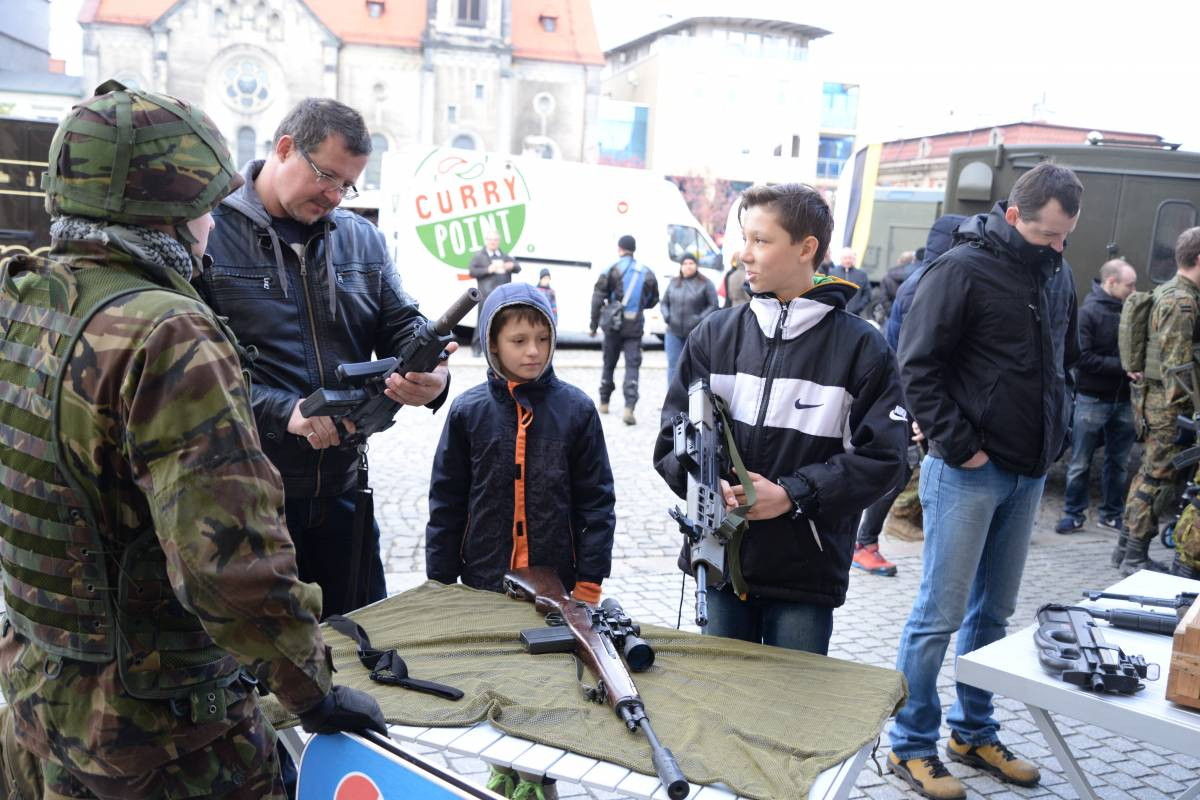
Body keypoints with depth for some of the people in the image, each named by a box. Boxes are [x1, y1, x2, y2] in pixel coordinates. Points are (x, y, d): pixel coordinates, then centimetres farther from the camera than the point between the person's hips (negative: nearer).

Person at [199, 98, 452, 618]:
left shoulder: (362, 239, 11)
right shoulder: (208, 232, -8)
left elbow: (401, 325, 8)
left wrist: (429, 373, -15)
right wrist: (282, 410, -25)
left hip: (342, 491, 5)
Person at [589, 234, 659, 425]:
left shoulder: (611, 270, -4)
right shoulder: (647, 272, 6)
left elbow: (597, 298, -7)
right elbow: (653, 300, 15)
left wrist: (594, 324, 0)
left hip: (614, 324, -1)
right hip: (635, 326, 1)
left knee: (609, 363, 15)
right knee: (632, 365, -3)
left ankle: (604, 403, 27)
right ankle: (629, 407, -19)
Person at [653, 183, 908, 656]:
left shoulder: (860, 346, -5)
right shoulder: (715, 334, 3)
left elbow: (880, 456, -8)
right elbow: (673, 436, 4)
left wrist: (793, 494, -17)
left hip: (807, 573, -2)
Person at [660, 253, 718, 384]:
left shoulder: (705, 284, 0)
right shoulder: (674, 282, 11)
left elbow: (714, 305, -4)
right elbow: (664, 303, 17)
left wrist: (700, 319, -17)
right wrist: (666, 316, -3)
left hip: (696, 333, -3)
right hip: (674, 333, 3)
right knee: (673, 366, -1)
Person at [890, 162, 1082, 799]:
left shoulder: (1058, 275, 10)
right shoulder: (963, 268, -12)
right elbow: (918, 366, -14)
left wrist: (1056, 435, 11)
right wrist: (958, 445, -16)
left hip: (1029, 474, 7)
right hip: (968, 472, -7)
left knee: (994, 611, 16)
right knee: (940, 614, 0)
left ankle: (974, 733, 31)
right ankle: (911, 746, 14)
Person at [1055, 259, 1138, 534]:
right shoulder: (1088, 312, -9)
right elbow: (1083, 357, -17)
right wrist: (1123, 366, -20)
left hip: (1124, 399, 5)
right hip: (1093, 399, -5)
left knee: (1118, 462, 13)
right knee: (1080, 463, 4)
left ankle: (1112, 514, 24)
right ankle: (1074, 513, 15)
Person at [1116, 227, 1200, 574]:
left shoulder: (1169, 292, 16)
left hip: (1153, 398, 10)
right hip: (1168, 404, -10)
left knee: (1150, 474, 15)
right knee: (1161, 479, -4)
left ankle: (1127, 547, 23)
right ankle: (1136, 556, 3)